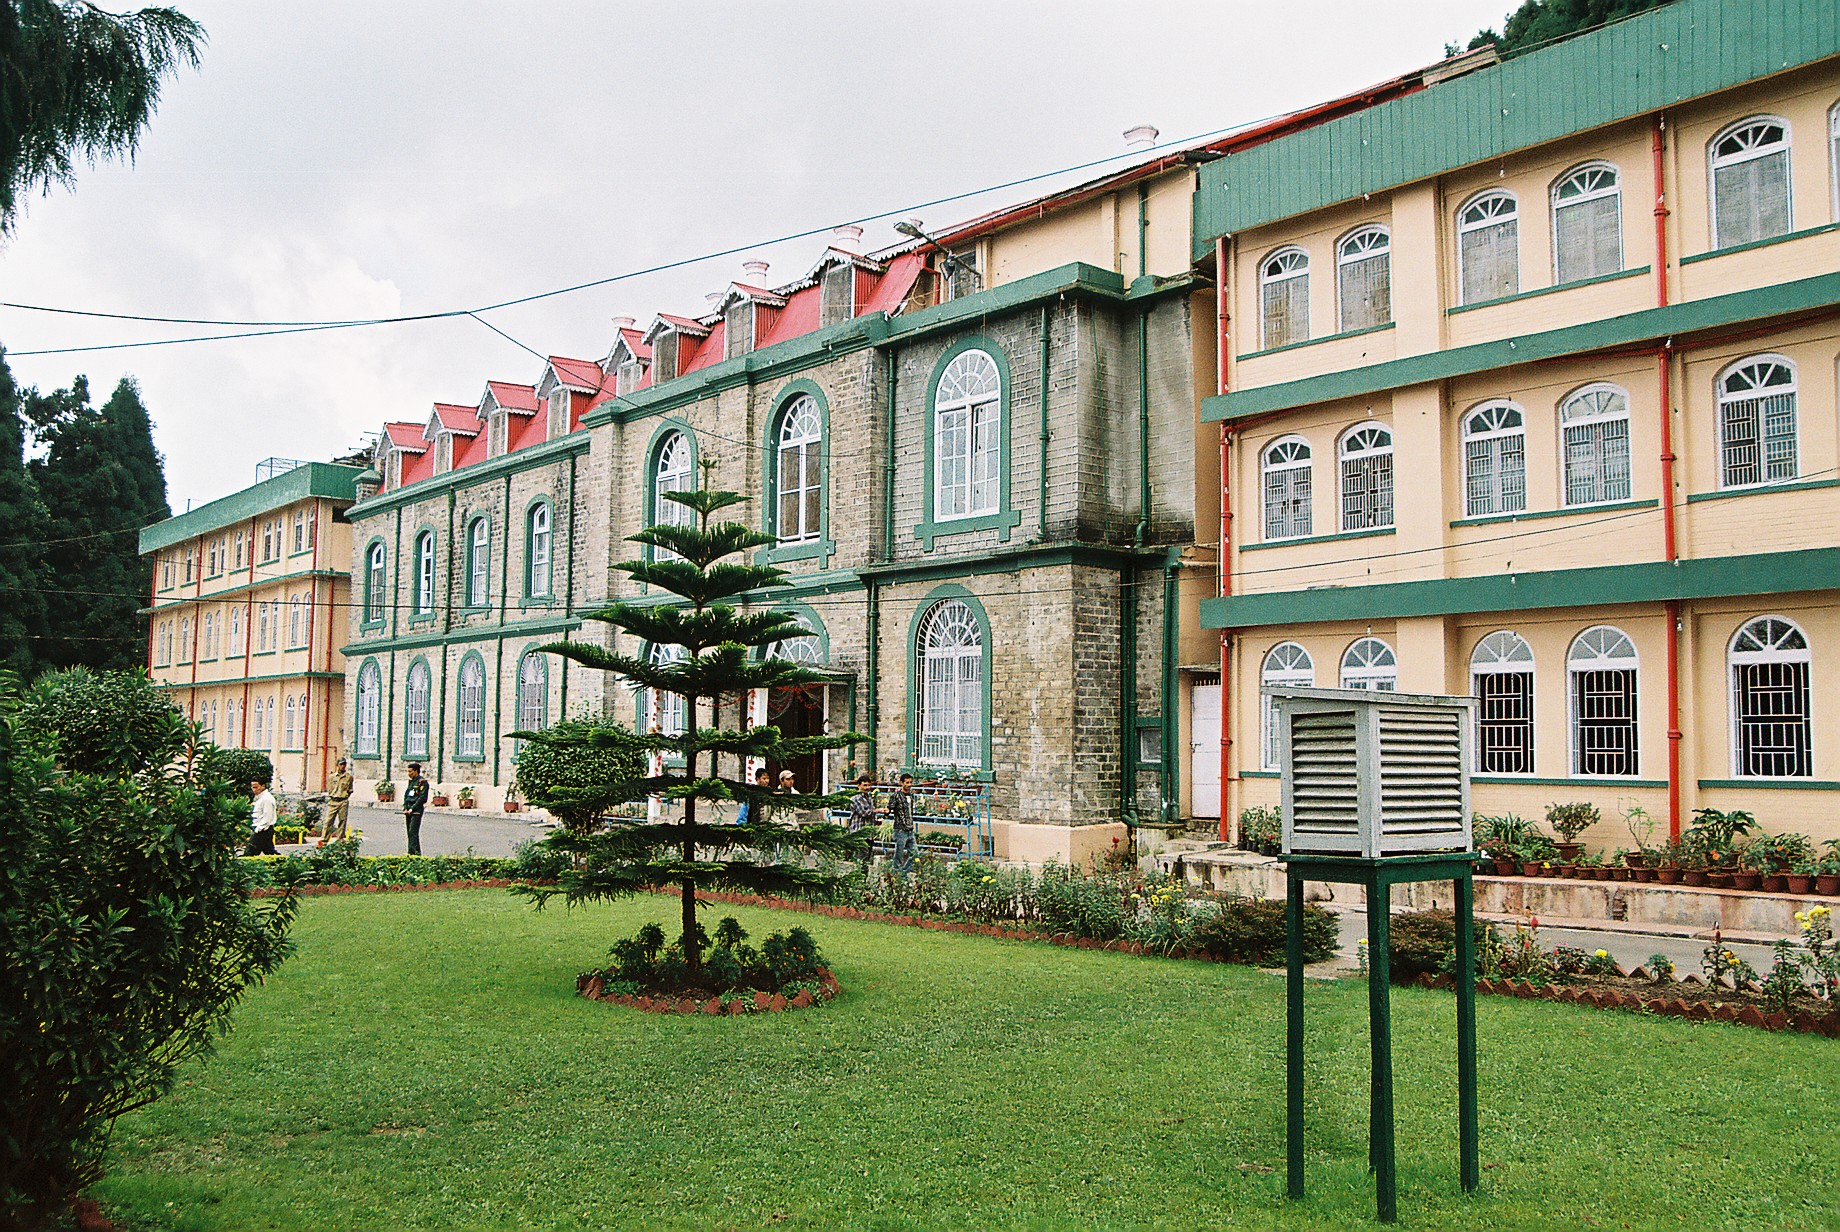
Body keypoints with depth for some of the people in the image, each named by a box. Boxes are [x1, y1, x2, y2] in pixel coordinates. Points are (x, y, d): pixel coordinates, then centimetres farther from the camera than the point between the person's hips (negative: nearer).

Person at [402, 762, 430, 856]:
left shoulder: (422, 782, -8)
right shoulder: (410, 781, 17)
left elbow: (422, 798, -13)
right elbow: (406, 794, 17)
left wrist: (412, 809, -16)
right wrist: (405, 808, 4)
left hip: (416, 811, -8)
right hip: (408, 812, 8)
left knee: (413, 832, -13)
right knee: (410, 832, 9)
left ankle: (416, 852, -15)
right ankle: (411, 852, 13)